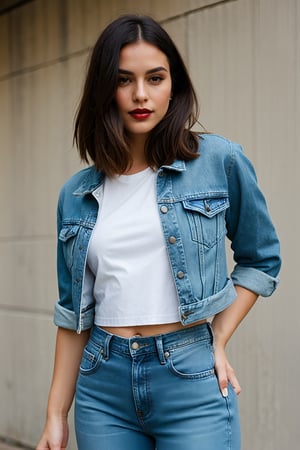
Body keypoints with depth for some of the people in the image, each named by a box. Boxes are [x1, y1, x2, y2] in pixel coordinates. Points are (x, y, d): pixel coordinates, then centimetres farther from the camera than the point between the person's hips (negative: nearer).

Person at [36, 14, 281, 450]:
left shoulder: (219, 161, -3)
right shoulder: (78, 194, 6)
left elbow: (261, 260, 8)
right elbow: (73, 313, 10)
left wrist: (218, 341, -2)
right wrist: (56, 415, 8)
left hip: (192, 382, -2)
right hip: (103, 386, 3)